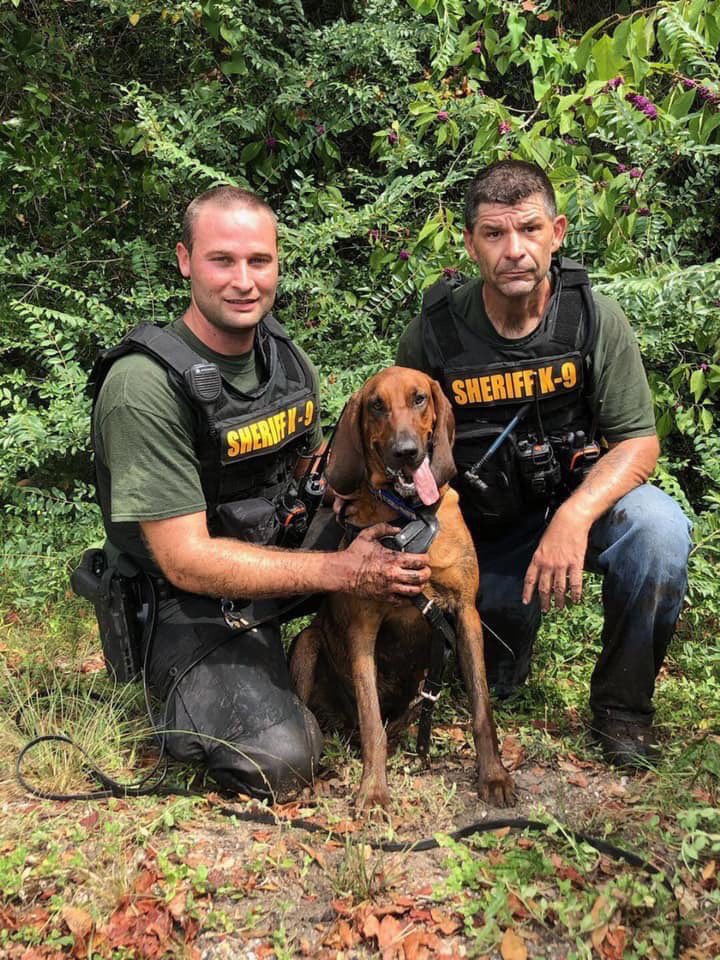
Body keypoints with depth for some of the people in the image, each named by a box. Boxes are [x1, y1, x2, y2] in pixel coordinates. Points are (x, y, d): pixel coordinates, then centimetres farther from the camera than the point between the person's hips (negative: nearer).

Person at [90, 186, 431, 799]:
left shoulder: (287, 358, 0)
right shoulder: (144, 385, -23)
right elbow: (185, 559, -24)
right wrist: (342, 570, -28)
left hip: (282, 554, 6)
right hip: (191, 606, -6)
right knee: (280, 760, -24)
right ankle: (191, 698, 7)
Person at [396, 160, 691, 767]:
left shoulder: (594, 318, -12)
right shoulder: (434, 334, -11)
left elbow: (639, 442, -12)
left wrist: (574, 518, -30)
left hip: (579, 500, 0)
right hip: (483, 532, 0)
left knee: (659, 530, -31)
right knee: (493, 680, -11)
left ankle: (622, 704, -7)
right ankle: (510, 612, 28)